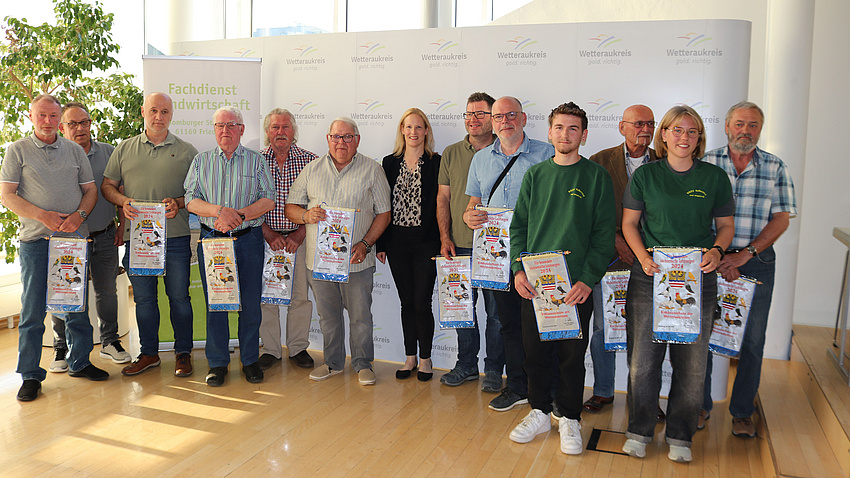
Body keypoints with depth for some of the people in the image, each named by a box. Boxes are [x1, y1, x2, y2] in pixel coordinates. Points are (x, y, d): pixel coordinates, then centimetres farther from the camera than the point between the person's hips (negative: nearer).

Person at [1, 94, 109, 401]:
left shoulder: (75, 151, 12)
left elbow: (90, 190, 11)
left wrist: (79, 215, -8)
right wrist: (42, 215, -15)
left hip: (75, 237, 3)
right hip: (35, 239, -3)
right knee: (33, 309, -1)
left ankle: (79, 362, 22)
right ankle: (30, 375, 8)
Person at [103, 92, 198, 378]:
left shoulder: (186, 151, 8)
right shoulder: (125, 149, 13)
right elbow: (107, 185, 13)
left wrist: (178, 203, -13)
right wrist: (123, 202, -7)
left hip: (175, 236, -2)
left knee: (179, 296, 2)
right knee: (143, 297, 9)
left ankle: (183, 353, 15)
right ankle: (149, 353, 22)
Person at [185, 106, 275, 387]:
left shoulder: (256, 161, 7)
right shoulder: (201, 161, 11)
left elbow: (268, 200, -2)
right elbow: (191, 200, 1)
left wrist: (239, 215, -17)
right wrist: (219, 211, -17)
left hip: (249, 240, -1)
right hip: (211, 239, 1)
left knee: (250, 303, 2)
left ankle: (250, 360, 17)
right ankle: (217, 363, 16)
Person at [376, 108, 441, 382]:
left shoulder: (436, 163, -2)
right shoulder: (390, 162, 8)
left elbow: (440, 204, -4)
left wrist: (440, 243, -9)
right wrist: (380, 243, 6)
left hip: (425, 243, -3)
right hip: (396, 243, 3)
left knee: (422, 303, 0)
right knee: (406, 302, 11)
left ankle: (425, 359, 16)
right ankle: (410, 357, 23)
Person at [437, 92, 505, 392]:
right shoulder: (451, 154, 10)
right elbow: (443, 198, 10)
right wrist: (445, 237, 1)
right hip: (459, 245, 3)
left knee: (496, 311, 4)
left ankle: (494, 370, 18)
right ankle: (466, 365, 25)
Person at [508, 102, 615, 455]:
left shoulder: (596, 177, 1)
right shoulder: (535, 174, 10)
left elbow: (604, 234, -3)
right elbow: (519, 225, 10)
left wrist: (588, 279, -13)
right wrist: (518, 268, -3)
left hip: (576, 284, -3)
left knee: (572, 354, 6)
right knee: (535, 349, 10)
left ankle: (570, 419, 23)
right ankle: (540, 412, 28)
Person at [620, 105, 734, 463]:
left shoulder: (715, 177, 7)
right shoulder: (645, 175, 5)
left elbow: (726, 224, 13)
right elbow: (629, 223, 7)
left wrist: (717, 251, -8)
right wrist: (643, 257, -9)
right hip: (649, 276, -1)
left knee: (692, 361, 5)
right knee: (643, 357, 1)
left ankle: (680, 436, 22)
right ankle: (639, 431, 20)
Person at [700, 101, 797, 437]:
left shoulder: (775, 168, 5)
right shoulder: (706, 164, 1)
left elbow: (781, 218, 0)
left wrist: (745, 254, -12)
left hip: (757, 262, 1)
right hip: (711, 258, -1)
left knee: (752, 339, 6)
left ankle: (743, 412, 21)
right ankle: (700, 404, 21)